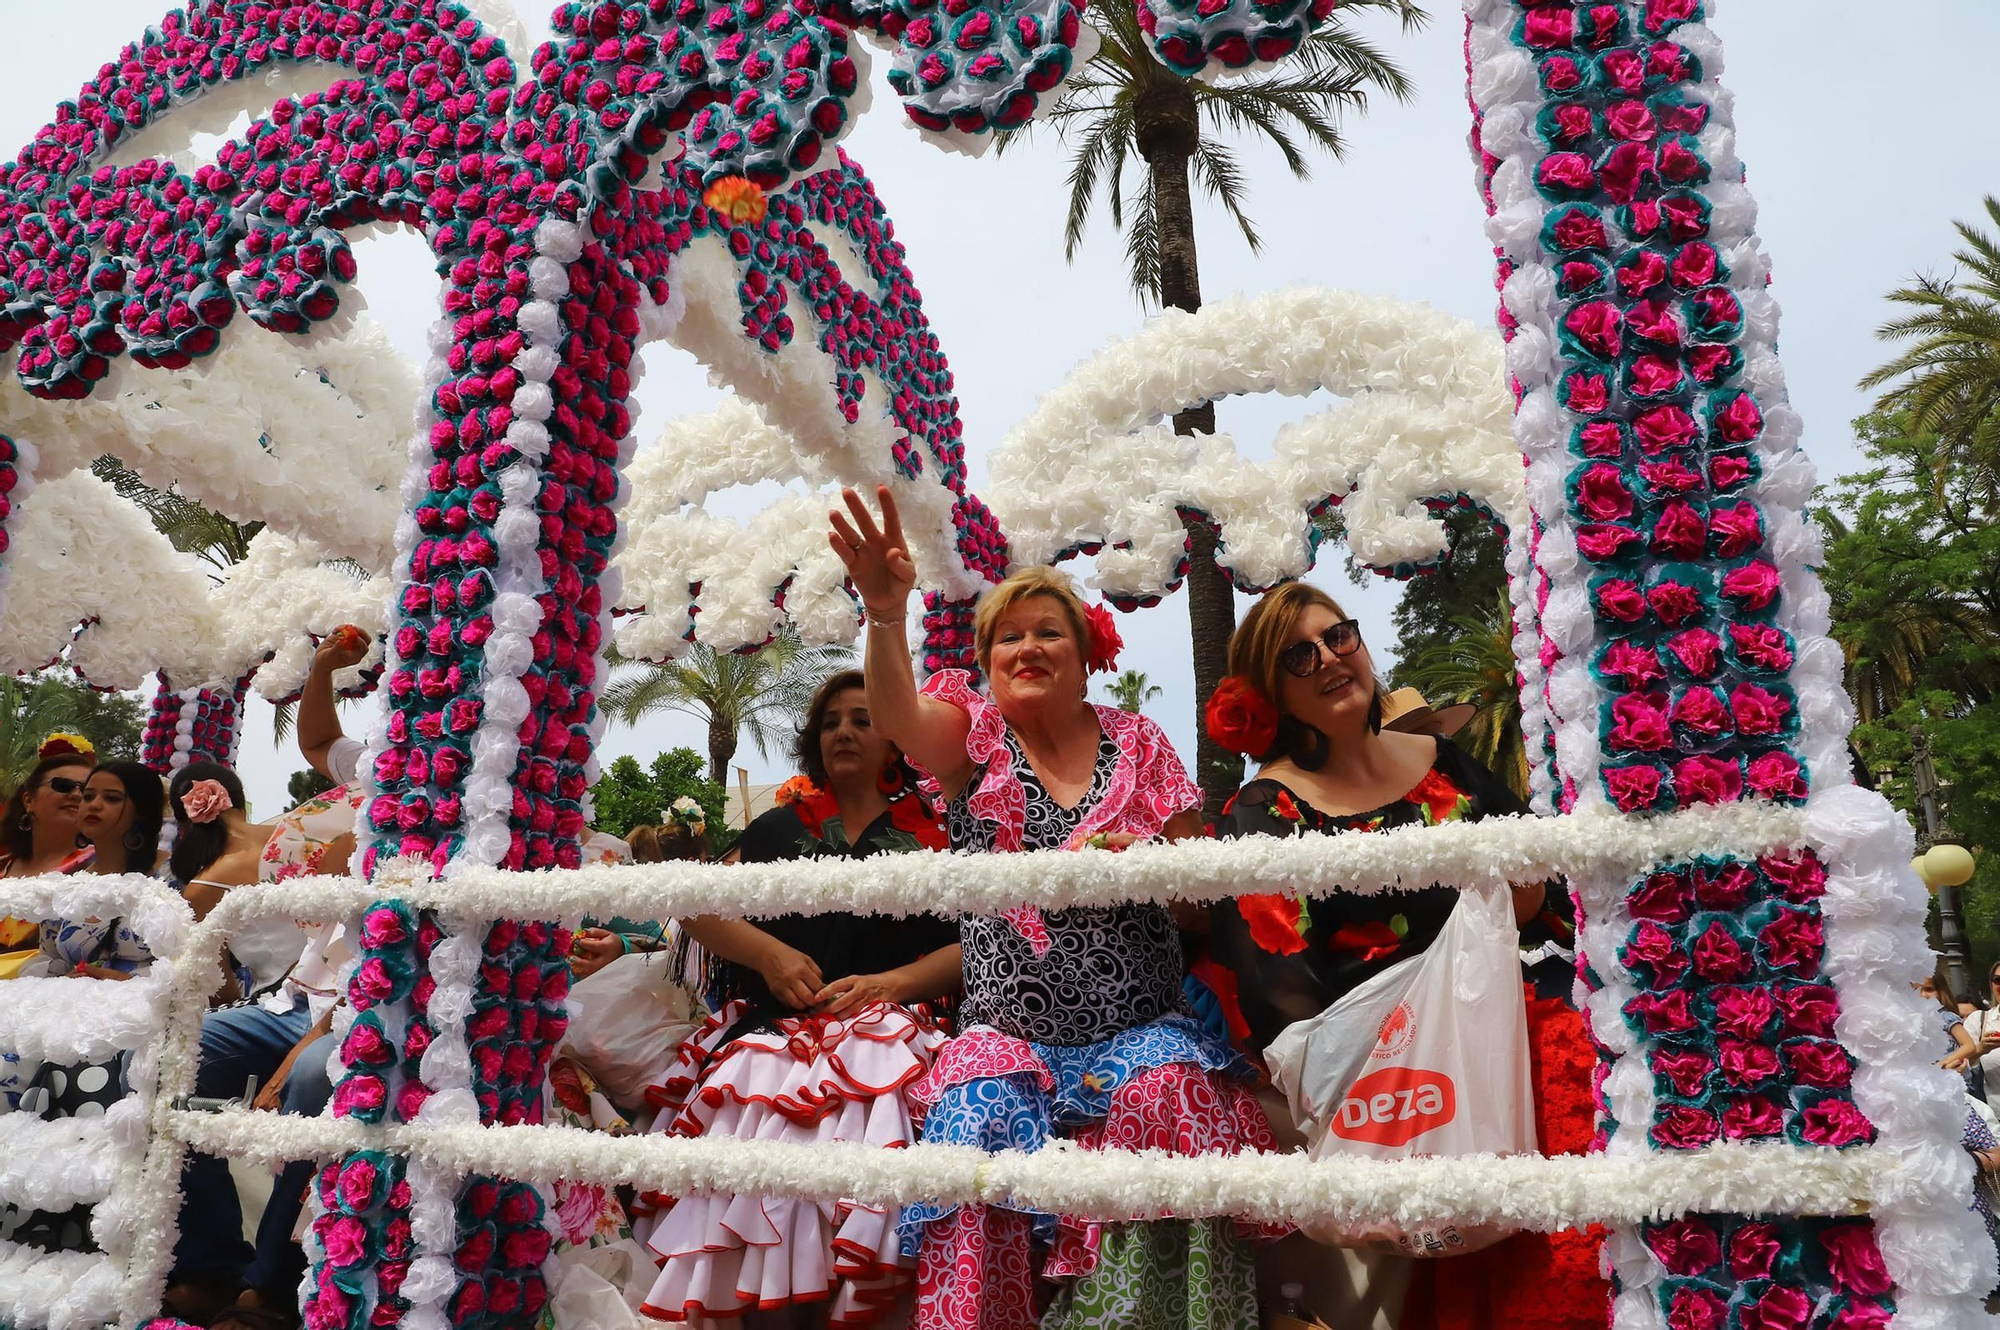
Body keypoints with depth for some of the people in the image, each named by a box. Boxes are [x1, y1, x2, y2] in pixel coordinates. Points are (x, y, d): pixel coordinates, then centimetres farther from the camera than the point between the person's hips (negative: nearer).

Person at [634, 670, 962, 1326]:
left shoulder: (932, 835, 13)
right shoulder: (780, 827, 21)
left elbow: (970, 945, 5)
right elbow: (700, 909, 15)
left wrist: (888, 983, -9)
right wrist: (768, 952, -2)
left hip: (883, 1030, -2)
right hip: (775, 1028, 2)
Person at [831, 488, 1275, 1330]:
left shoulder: (1137, 744, 7)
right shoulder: (974, 736, 5)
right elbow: (897, 715, -18)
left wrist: (1142, 857, -16)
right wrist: (886, 614, -37)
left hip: (1141, 1029, 1)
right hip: (1009, 1032, 0)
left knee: (1170, 1094, -27)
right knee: (980, 1120, -25)